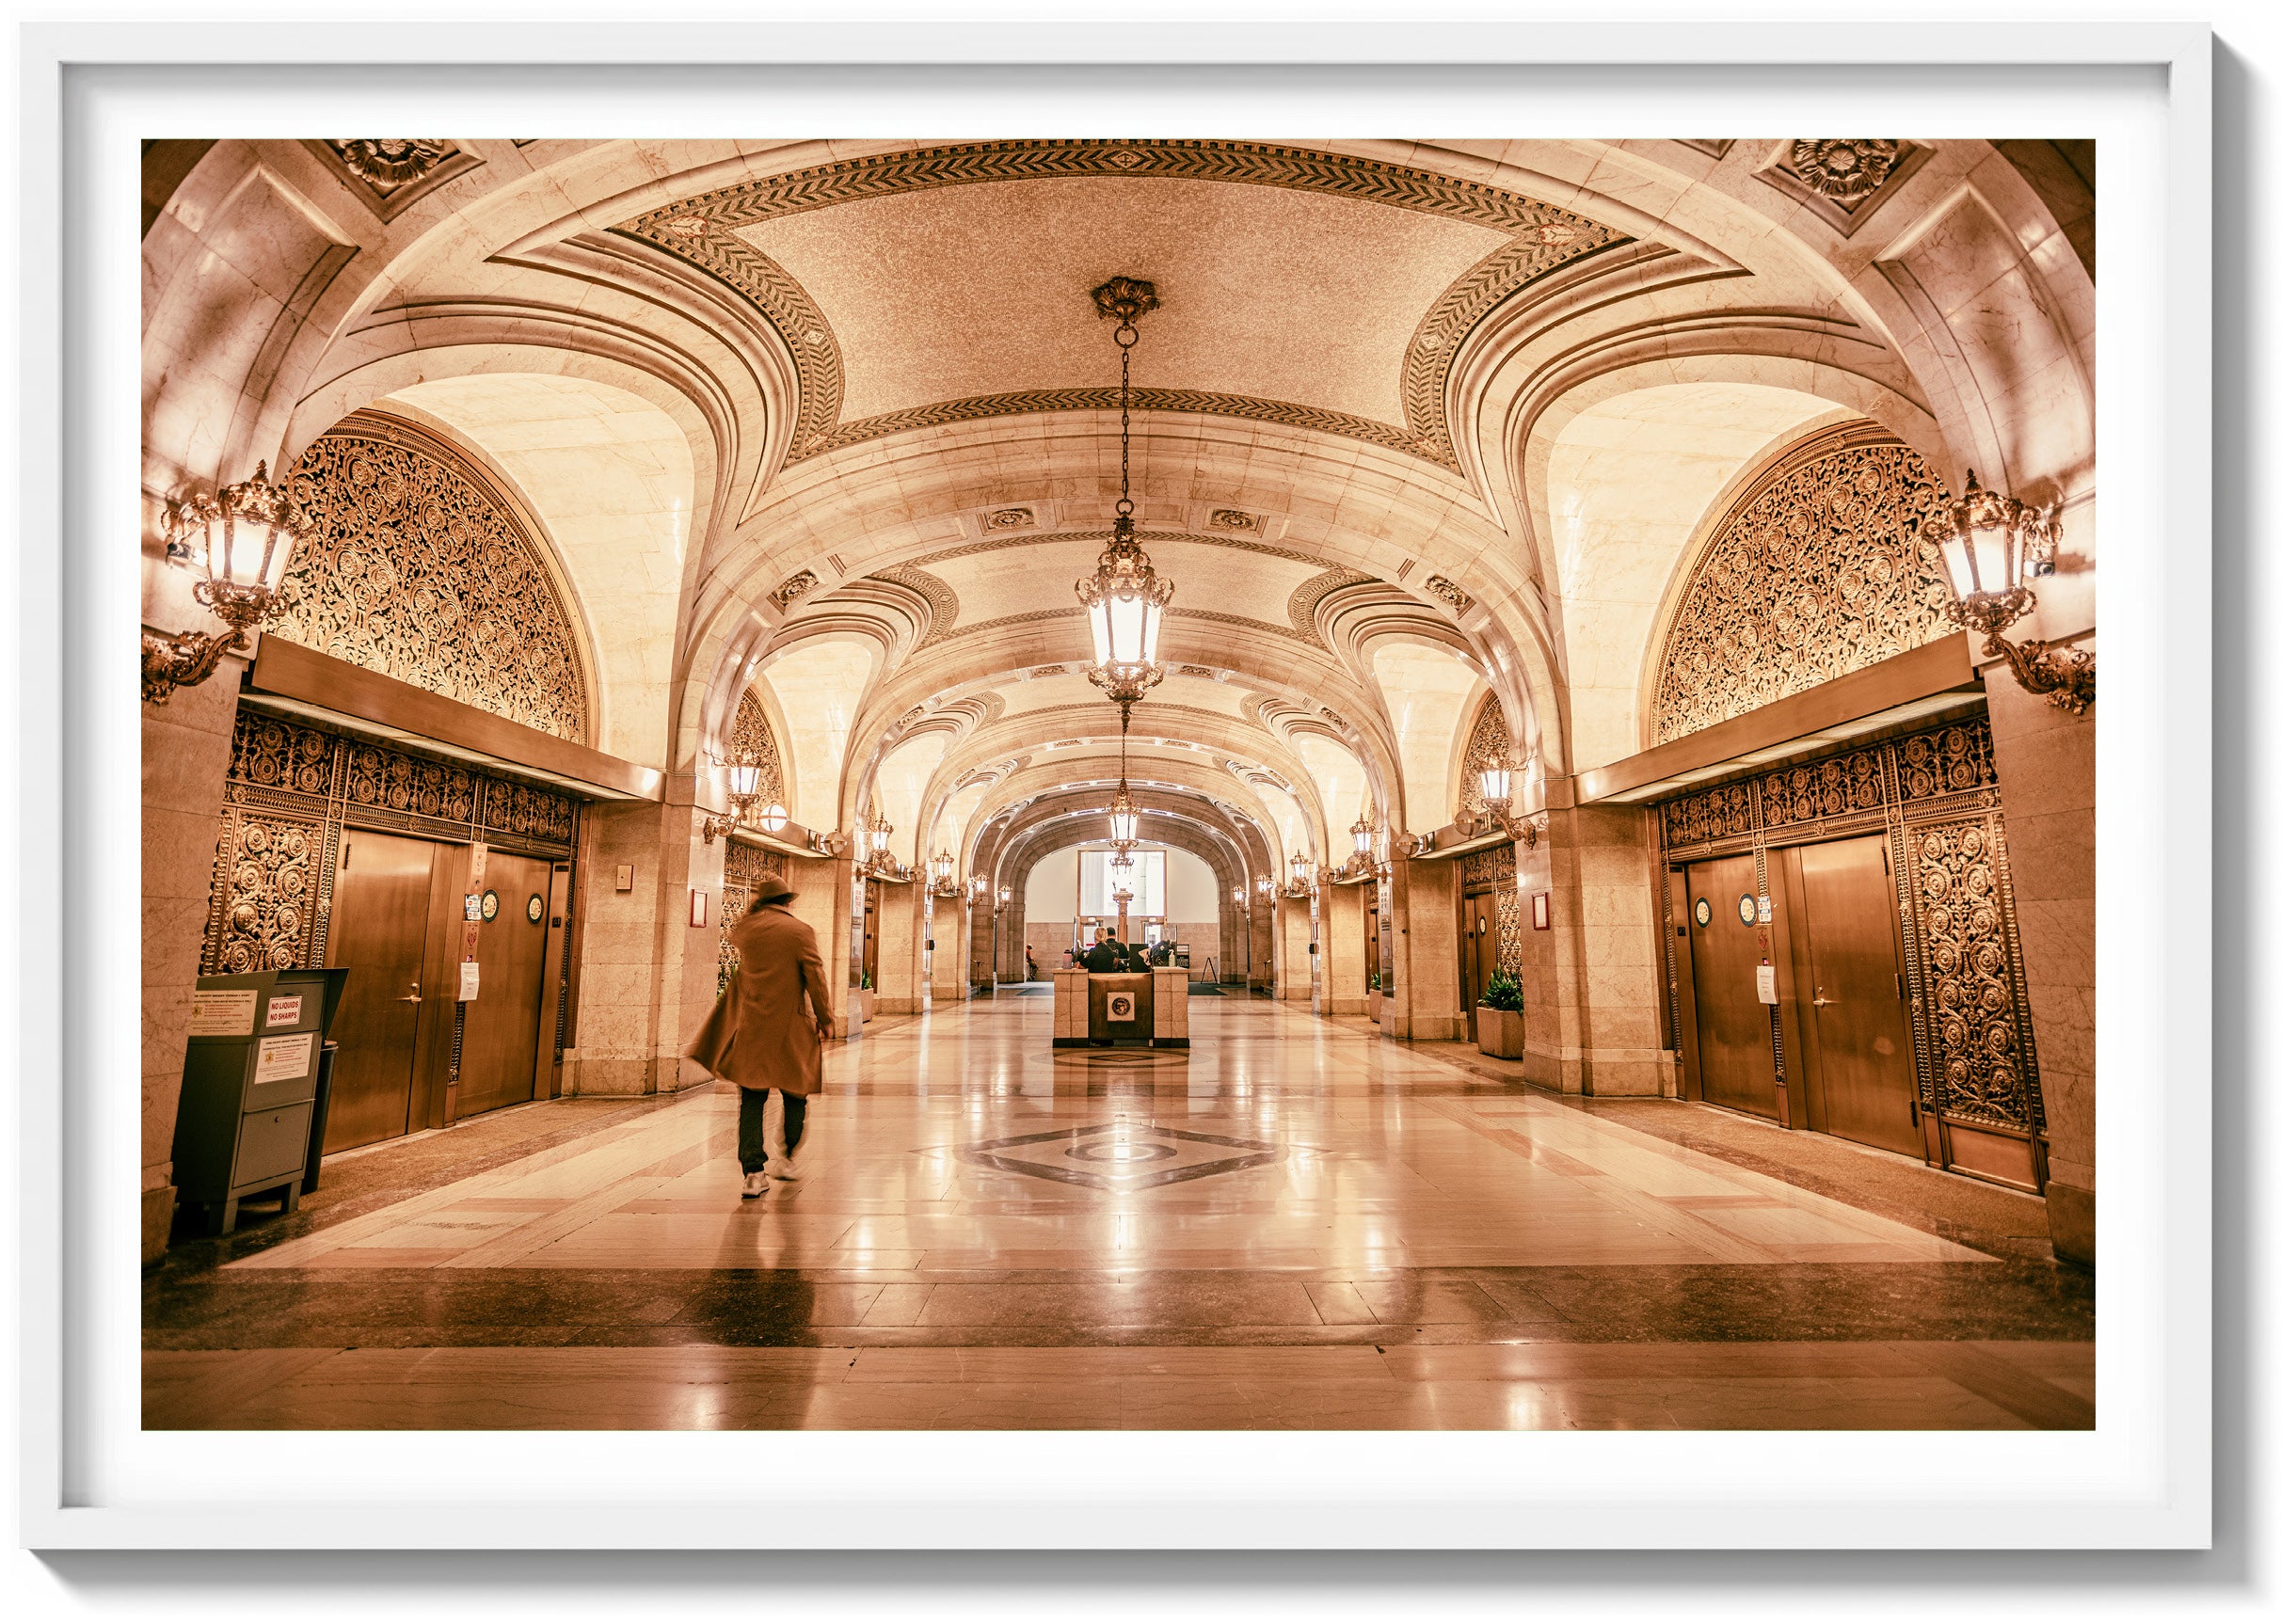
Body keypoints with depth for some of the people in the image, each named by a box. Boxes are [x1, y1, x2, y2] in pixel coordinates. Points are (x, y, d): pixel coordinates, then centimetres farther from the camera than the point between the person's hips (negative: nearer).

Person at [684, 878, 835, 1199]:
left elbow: (734, 936, 30)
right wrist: (825, 1019, 1)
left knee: (752, 1100, 6)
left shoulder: (748, 928, 3)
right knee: (795, 1095, 15)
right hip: (789, 1029, -3)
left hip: (751, 1028, 3)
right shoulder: (800, 931, -8)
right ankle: (786, 1159, 23)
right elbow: (815, 978, -8)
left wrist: (748, 915, 44)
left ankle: (753, 1173, 3)